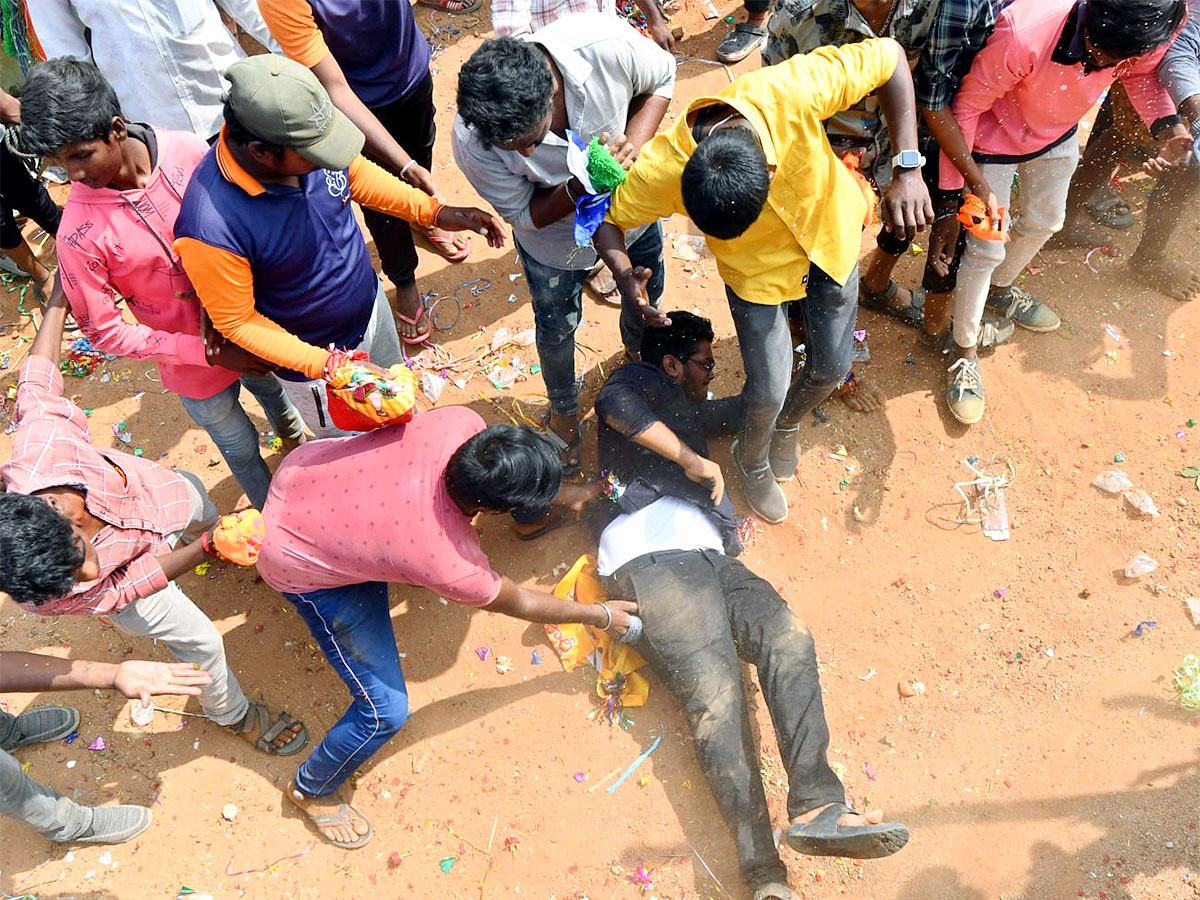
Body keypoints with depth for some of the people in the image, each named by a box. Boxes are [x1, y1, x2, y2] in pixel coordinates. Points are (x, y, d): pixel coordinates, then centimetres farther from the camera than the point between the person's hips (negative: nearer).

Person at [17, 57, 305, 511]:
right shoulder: (80, 235, -28)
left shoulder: (186, 150, -22)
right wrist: (210, 353, -24)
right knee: (241, 448, 21)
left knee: (274, 391, 33)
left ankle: (300, 444, 68)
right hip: (194, 367, -2)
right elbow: (103, 329, -19)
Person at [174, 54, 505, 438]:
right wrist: (326, 366, -32)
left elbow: (358, 174, -1)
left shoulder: (306, 140, -24)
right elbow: (236, 322, -24)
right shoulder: (213, 226, -40)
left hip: (371, 305, 5)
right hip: (310, 359, -5)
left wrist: (435, 211, -12)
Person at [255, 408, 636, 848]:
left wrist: (562, 492, 7)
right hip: (300, 566, -7)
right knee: (385, 709, -5)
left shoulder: (460, 424, -27)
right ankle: (312, 790, 26)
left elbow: (494, 472, -1)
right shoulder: (451, 567, -35)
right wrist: (600, 616, 1)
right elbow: (518, 602, -14)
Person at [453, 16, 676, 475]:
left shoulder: (607, 44, -39)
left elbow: (661, 79, -16)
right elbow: (525, 215, -22)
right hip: (554, 236, -2)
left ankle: (637, 352, 65)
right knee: (557, 328, 19)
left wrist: (634, 143, -33)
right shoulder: (471, 141, -38)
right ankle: (563, 410, 52)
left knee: (647, 290, 27)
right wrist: (580, 187, -41)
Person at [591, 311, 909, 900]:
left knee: (788, 636, -20)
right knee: (714, 692, -22)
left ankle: (814, 806, -31)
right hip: (651, 559, -7)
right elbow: (613, 404, -9)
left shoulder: (693, 413, 40)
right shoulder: (640, 382, 16)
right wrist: (691, 459, -9)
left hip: (709, 558, 7)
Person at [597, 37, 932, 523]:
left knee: (831, 366, 13)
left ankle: (789, 422, 50)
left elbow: (890, 55, -26)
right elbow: (609, 218, -18)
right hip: (757, 267, -1)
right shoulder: (661, 172, -37)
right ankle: (752, 460, 36)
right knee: (768, 388, -1)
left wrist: (907, 170, -32)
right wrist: (624, 274, -40)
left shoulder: (792, 91, -40)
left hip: (831, 233, 2)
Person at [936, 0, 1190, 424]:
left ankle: (1000, 290, 54)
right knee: (986, 248, -4)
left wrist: (1168, 125, -19)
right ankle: (964, 352, 16)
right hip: (996, 136, -6)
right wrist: (974, 182, -29)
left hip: (1058, 132, 6)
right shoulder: (1024, 34, -43)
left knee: (1045, 220, 24)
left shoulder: (1148, 34, -26)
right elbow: (966, 106, -29)